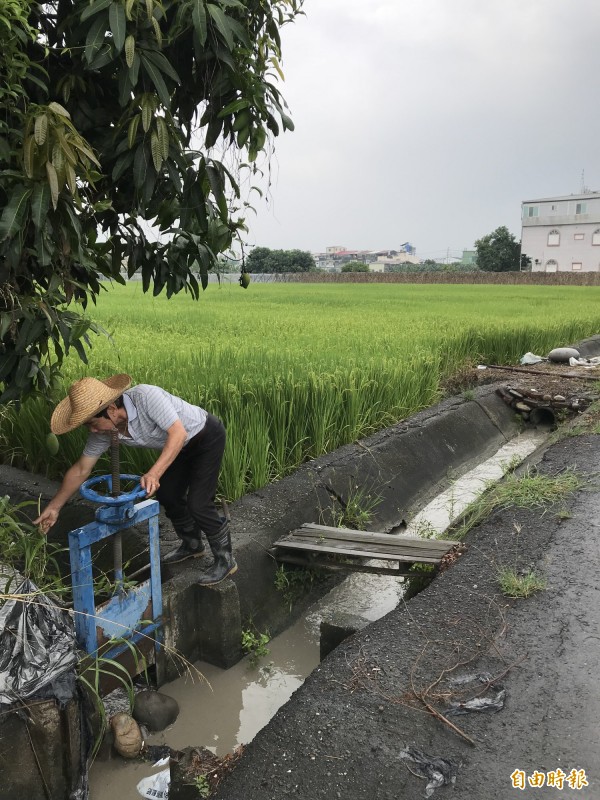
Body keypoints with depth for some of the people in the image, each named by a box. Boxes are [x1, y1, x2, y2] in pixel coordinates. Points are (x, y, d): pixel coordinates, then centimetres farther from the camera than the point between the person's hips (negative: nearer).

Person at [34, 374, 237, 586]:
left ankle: (225, 559, 8)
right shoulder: (103, 431, -12)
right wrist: (54, 506, 0)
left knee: (197, 504, -12)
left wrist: (154, 473, -46)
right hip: (183, 445, 8)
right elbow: (81, 470, -3)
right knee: (167, 495, 12)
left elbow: (178, 432, -37)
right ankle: (192, 544, 36)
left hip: (207, 436, -8)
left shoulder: (146, 396, -35)